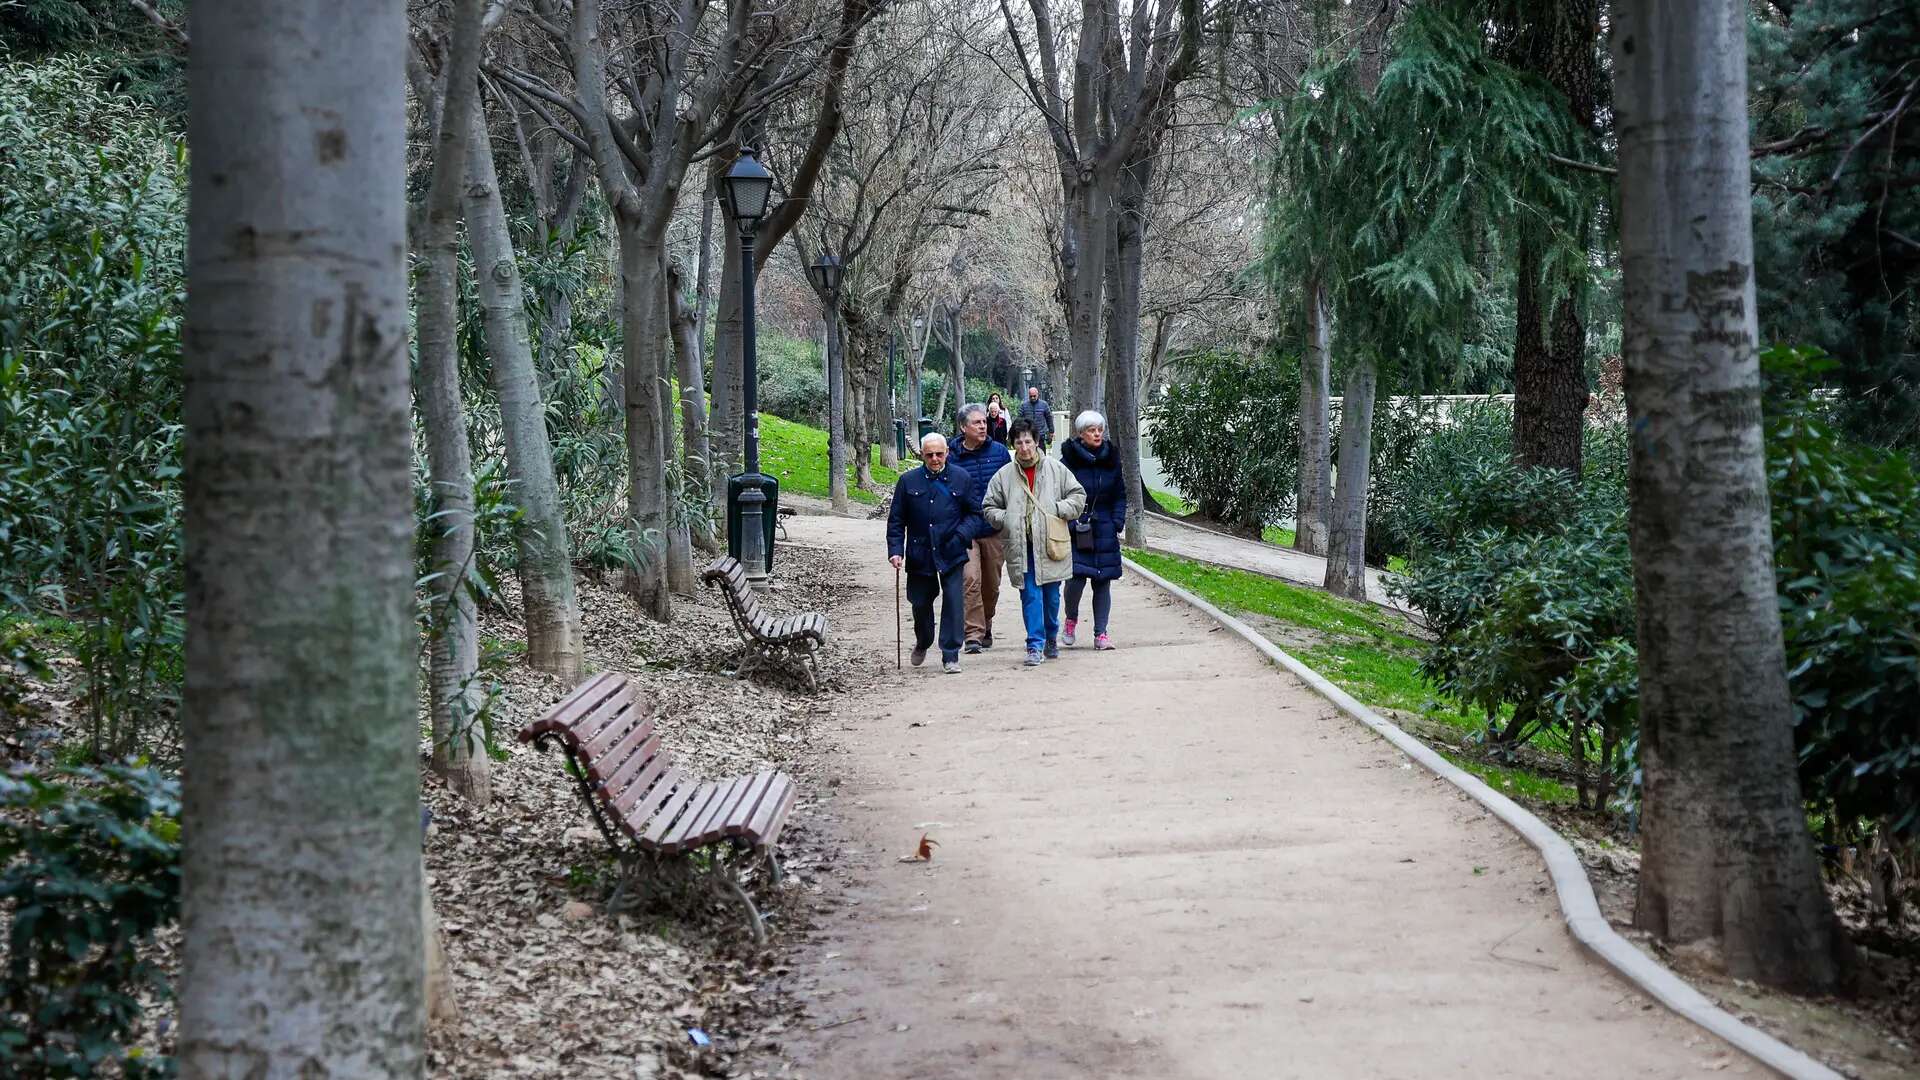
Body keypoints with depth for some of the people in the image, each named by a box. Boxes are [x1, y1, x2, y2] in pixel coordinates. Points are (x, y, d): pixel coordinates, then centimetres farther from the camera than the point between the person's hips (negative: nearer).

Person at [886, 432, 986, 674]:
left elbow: (977, 513, 5)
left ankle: (950, 656, 2)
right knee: (920, 602, 13)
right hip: (919, 556, 1)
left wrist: (961, 535, -11)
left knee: (954, 603, -7)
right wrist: (895, 550, -5)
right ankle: (922, 643, 41)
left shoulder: (962, 478, 1)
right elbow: (896, 520, 5)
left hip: (952, 555, -1)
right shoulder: (908, 481, 2)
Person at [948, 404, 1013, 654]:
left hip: (995, 530, 2)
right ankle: (973, 634, -14)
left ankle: (986, 626, 33)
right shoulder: (952, 458, -3)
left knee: (991, 584, 12)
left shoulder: (999, 452, 3)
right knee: (971, 579, -16)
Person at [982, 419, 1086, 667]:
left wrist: (1058, 510, -6)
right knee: (1030, 595, -6)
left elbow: (1078, 495, 8)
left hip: (1050, 544, 1)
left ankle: (1051, 637, 32)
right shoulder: (1004, 475, 5)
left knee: (1052, 595, 11)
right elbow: (989, 507, 12)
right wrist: (1006, 520, -4)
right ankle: (1035, 645, -3)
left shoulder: (1056, 469, 4)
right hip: (1021, 546, -1)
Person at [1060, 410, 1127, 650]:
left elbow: (1120, 494, 13)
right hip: (1075, 529, -4)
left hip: (1104, 530, 4)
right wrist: (1071, 522, -13)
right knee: (1076, 577, -13)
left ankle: (1101, 634, 10)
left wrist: (1118, 522, 1)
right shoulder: (1069, 460, -6)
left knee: (1103, 581, 3)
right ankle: (1071, 619, 15)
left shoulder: (1110, 458, 7)